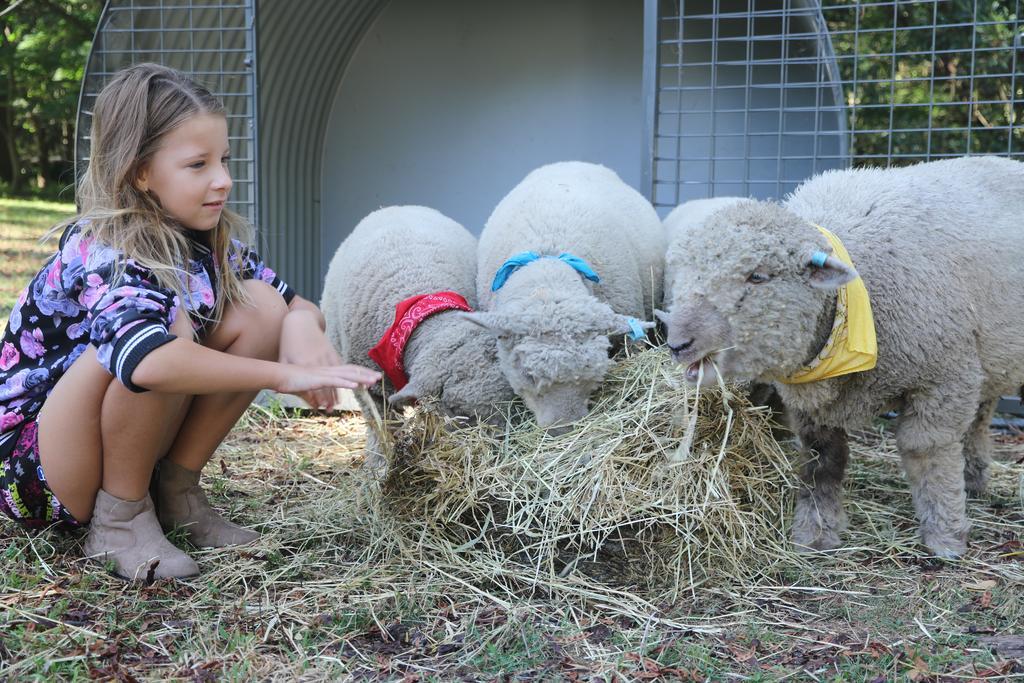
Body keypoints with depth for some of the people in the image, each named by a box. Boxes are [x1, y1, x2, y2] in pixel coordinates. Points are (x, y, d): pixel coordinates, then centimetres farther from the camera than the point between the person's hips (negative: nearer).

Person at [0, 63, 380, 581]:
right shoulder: (102, 254, -28)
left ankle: (175, 494, -2)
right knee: (168, 324, -33)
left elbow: (297, 305, 2)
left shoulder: (215, 241, -4)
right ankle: (119, 520, -14)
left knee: (260, 302, -7)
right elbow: (147, 363, -47)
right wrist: (283, 374, -43)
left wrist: (302, 325, -24)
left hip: (127, 447, 7)